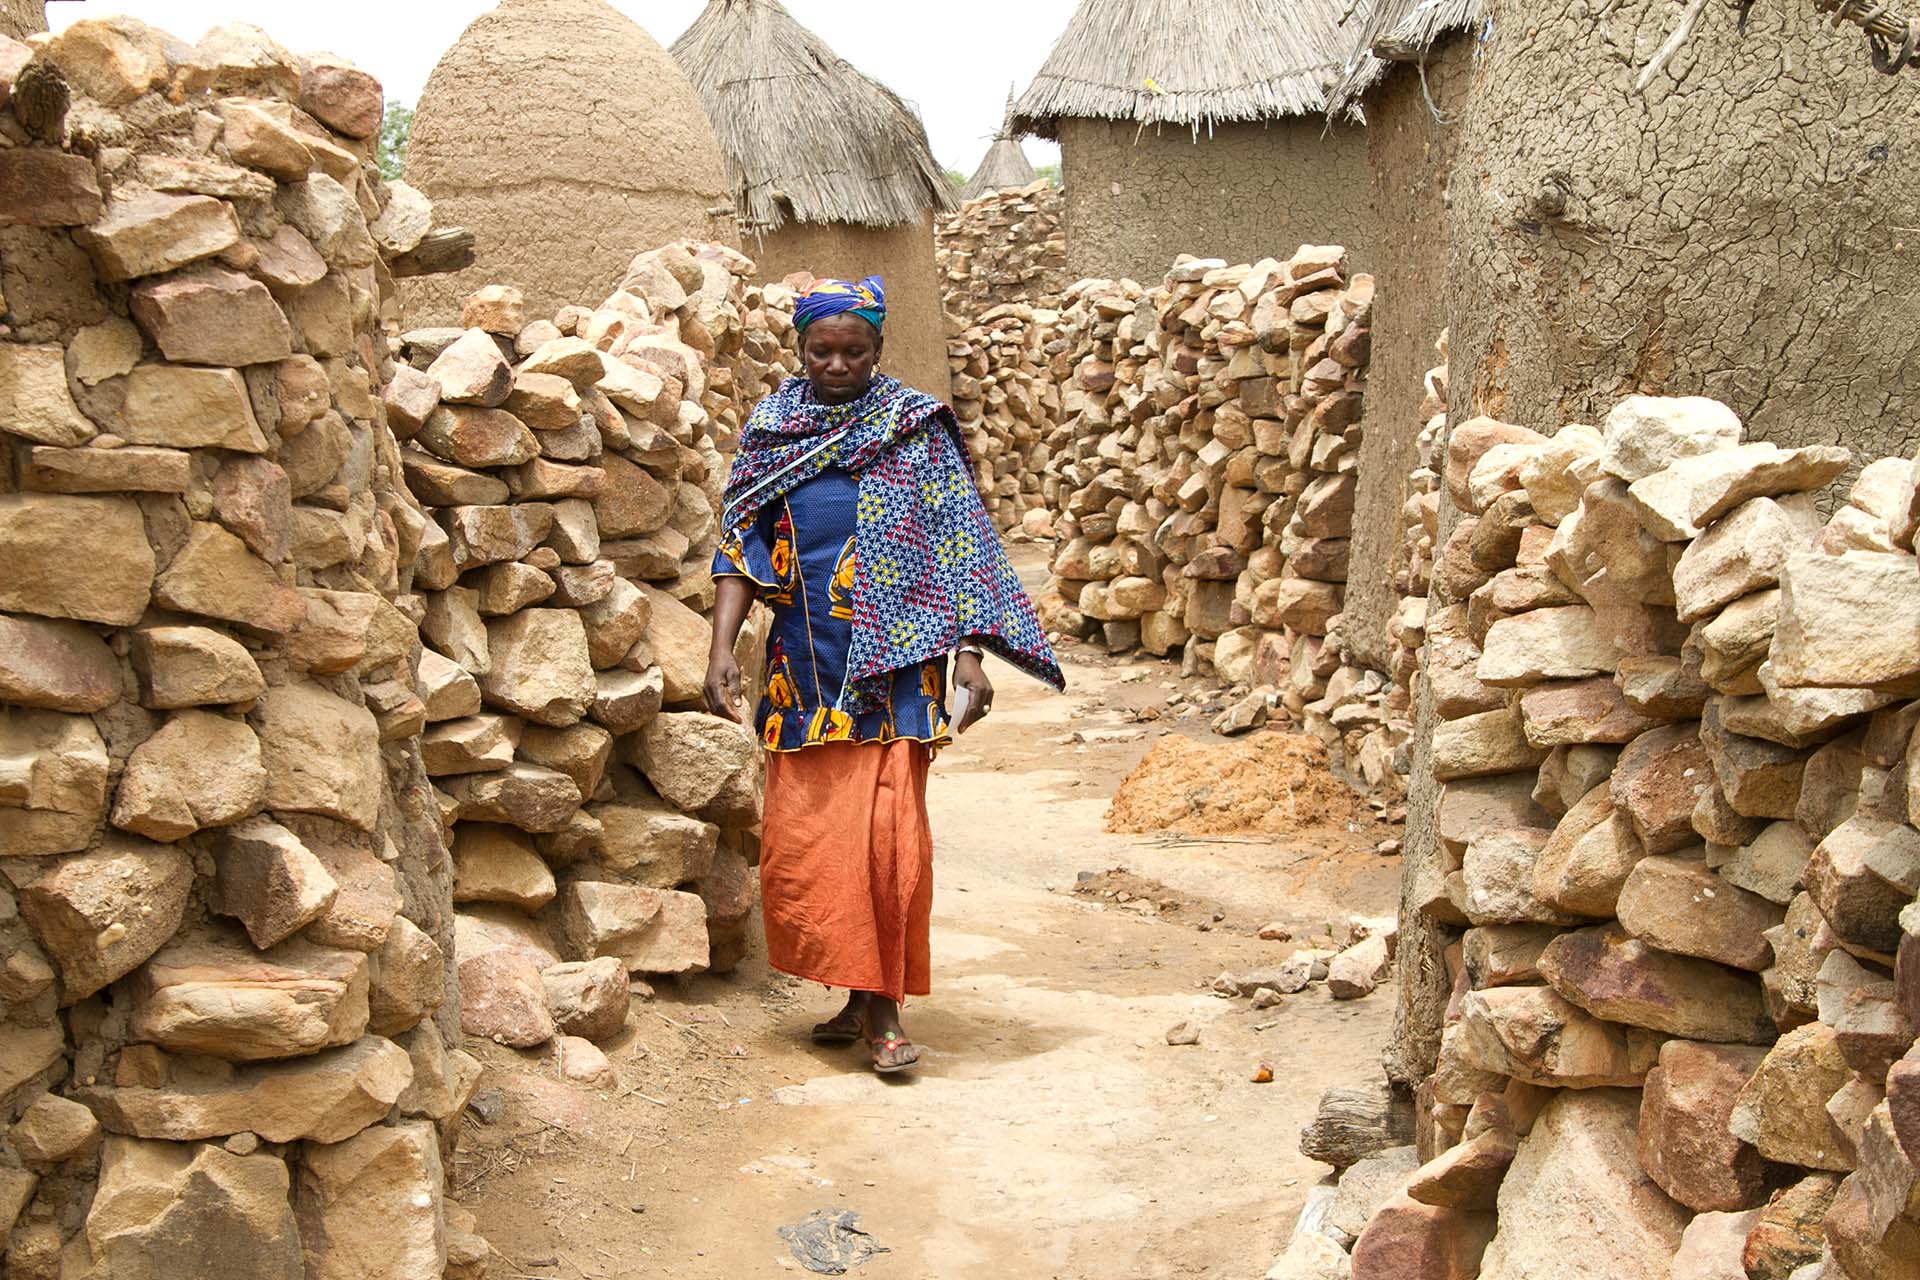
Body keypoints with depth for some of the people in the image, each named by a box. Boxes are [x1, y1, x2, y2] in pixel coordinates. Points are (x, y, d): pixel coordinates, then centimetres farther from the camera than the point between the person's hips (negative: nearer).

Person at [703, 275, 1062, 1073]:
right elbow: (740, 544, 6)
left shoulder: (917, 429, 1)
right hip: (805, 668, 3)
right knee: (800, 840, 3)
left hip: (894, 666, -3)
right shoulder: (770, 427, 8)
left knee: (887, 835, -10)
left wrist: (971, 656, -8)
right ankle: (855, 996, 18)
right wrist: (723, 647, -5)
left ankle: (884, 1009, 1)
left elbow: (959, 547, -1)